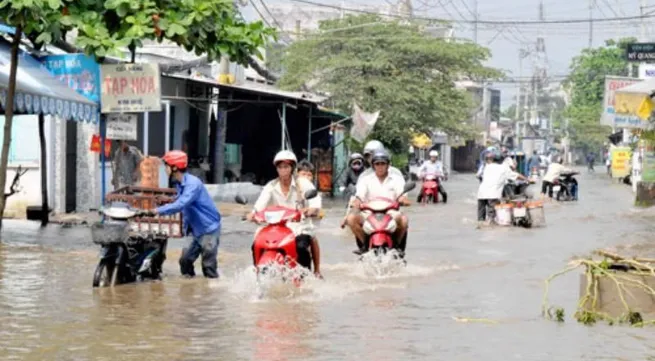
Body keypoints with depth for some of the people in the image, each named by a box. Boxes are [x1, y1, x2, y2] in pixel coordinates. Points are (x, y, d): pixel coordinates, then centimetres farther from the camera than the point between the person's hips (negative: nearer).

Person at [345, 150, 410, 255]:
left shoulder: (397, 179, 12)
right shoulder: (365, 179, 12)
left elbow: (402, 197, -1)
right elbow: (359, 198, 1)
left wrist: (403, 200, -27)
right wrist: (354, 210, -20)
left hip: (391, 214, -1)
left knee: (403, 219, -34)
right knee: (351, 218, -26)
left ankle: (397, 245, -7)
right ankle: (364, 245, -7)